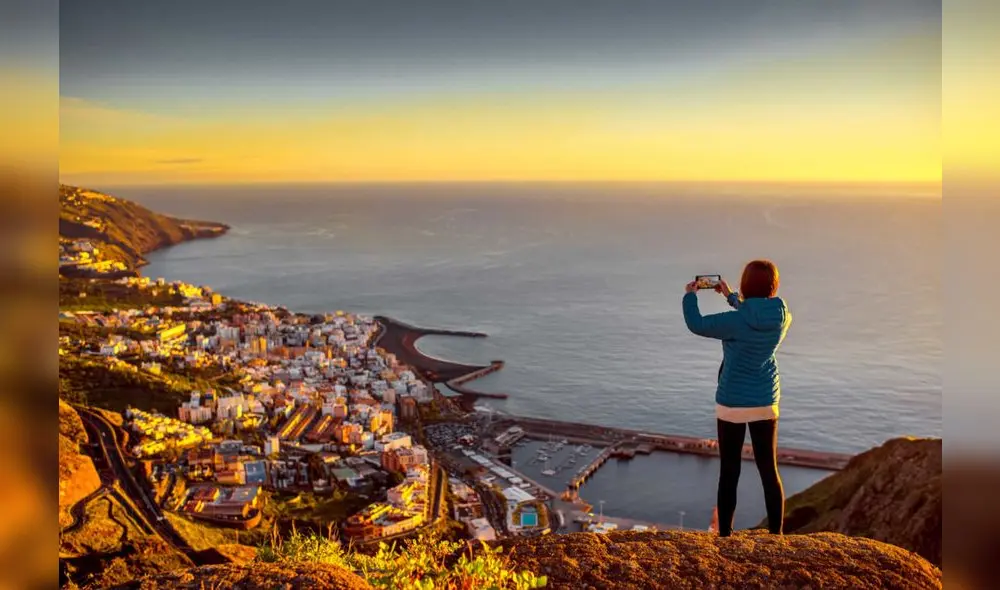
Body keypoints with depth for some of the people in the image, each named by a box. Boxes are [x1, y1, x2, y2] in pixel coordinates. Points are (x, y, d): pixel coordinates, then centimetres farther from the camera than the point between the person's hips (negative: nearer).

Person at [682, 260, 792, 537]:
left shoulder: (736, 321, -21)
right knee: (769, 471, 13)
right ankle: (776, 534, 19)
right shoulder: (783, 317, -5)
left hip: (732, 404, -4)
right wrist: (730, 296, 26)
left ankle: (725, 535, 14)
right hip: (766, 402, 4)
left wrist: (690, 295, 7)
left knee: (729, 473, 6)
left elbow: (696, 324, -10)